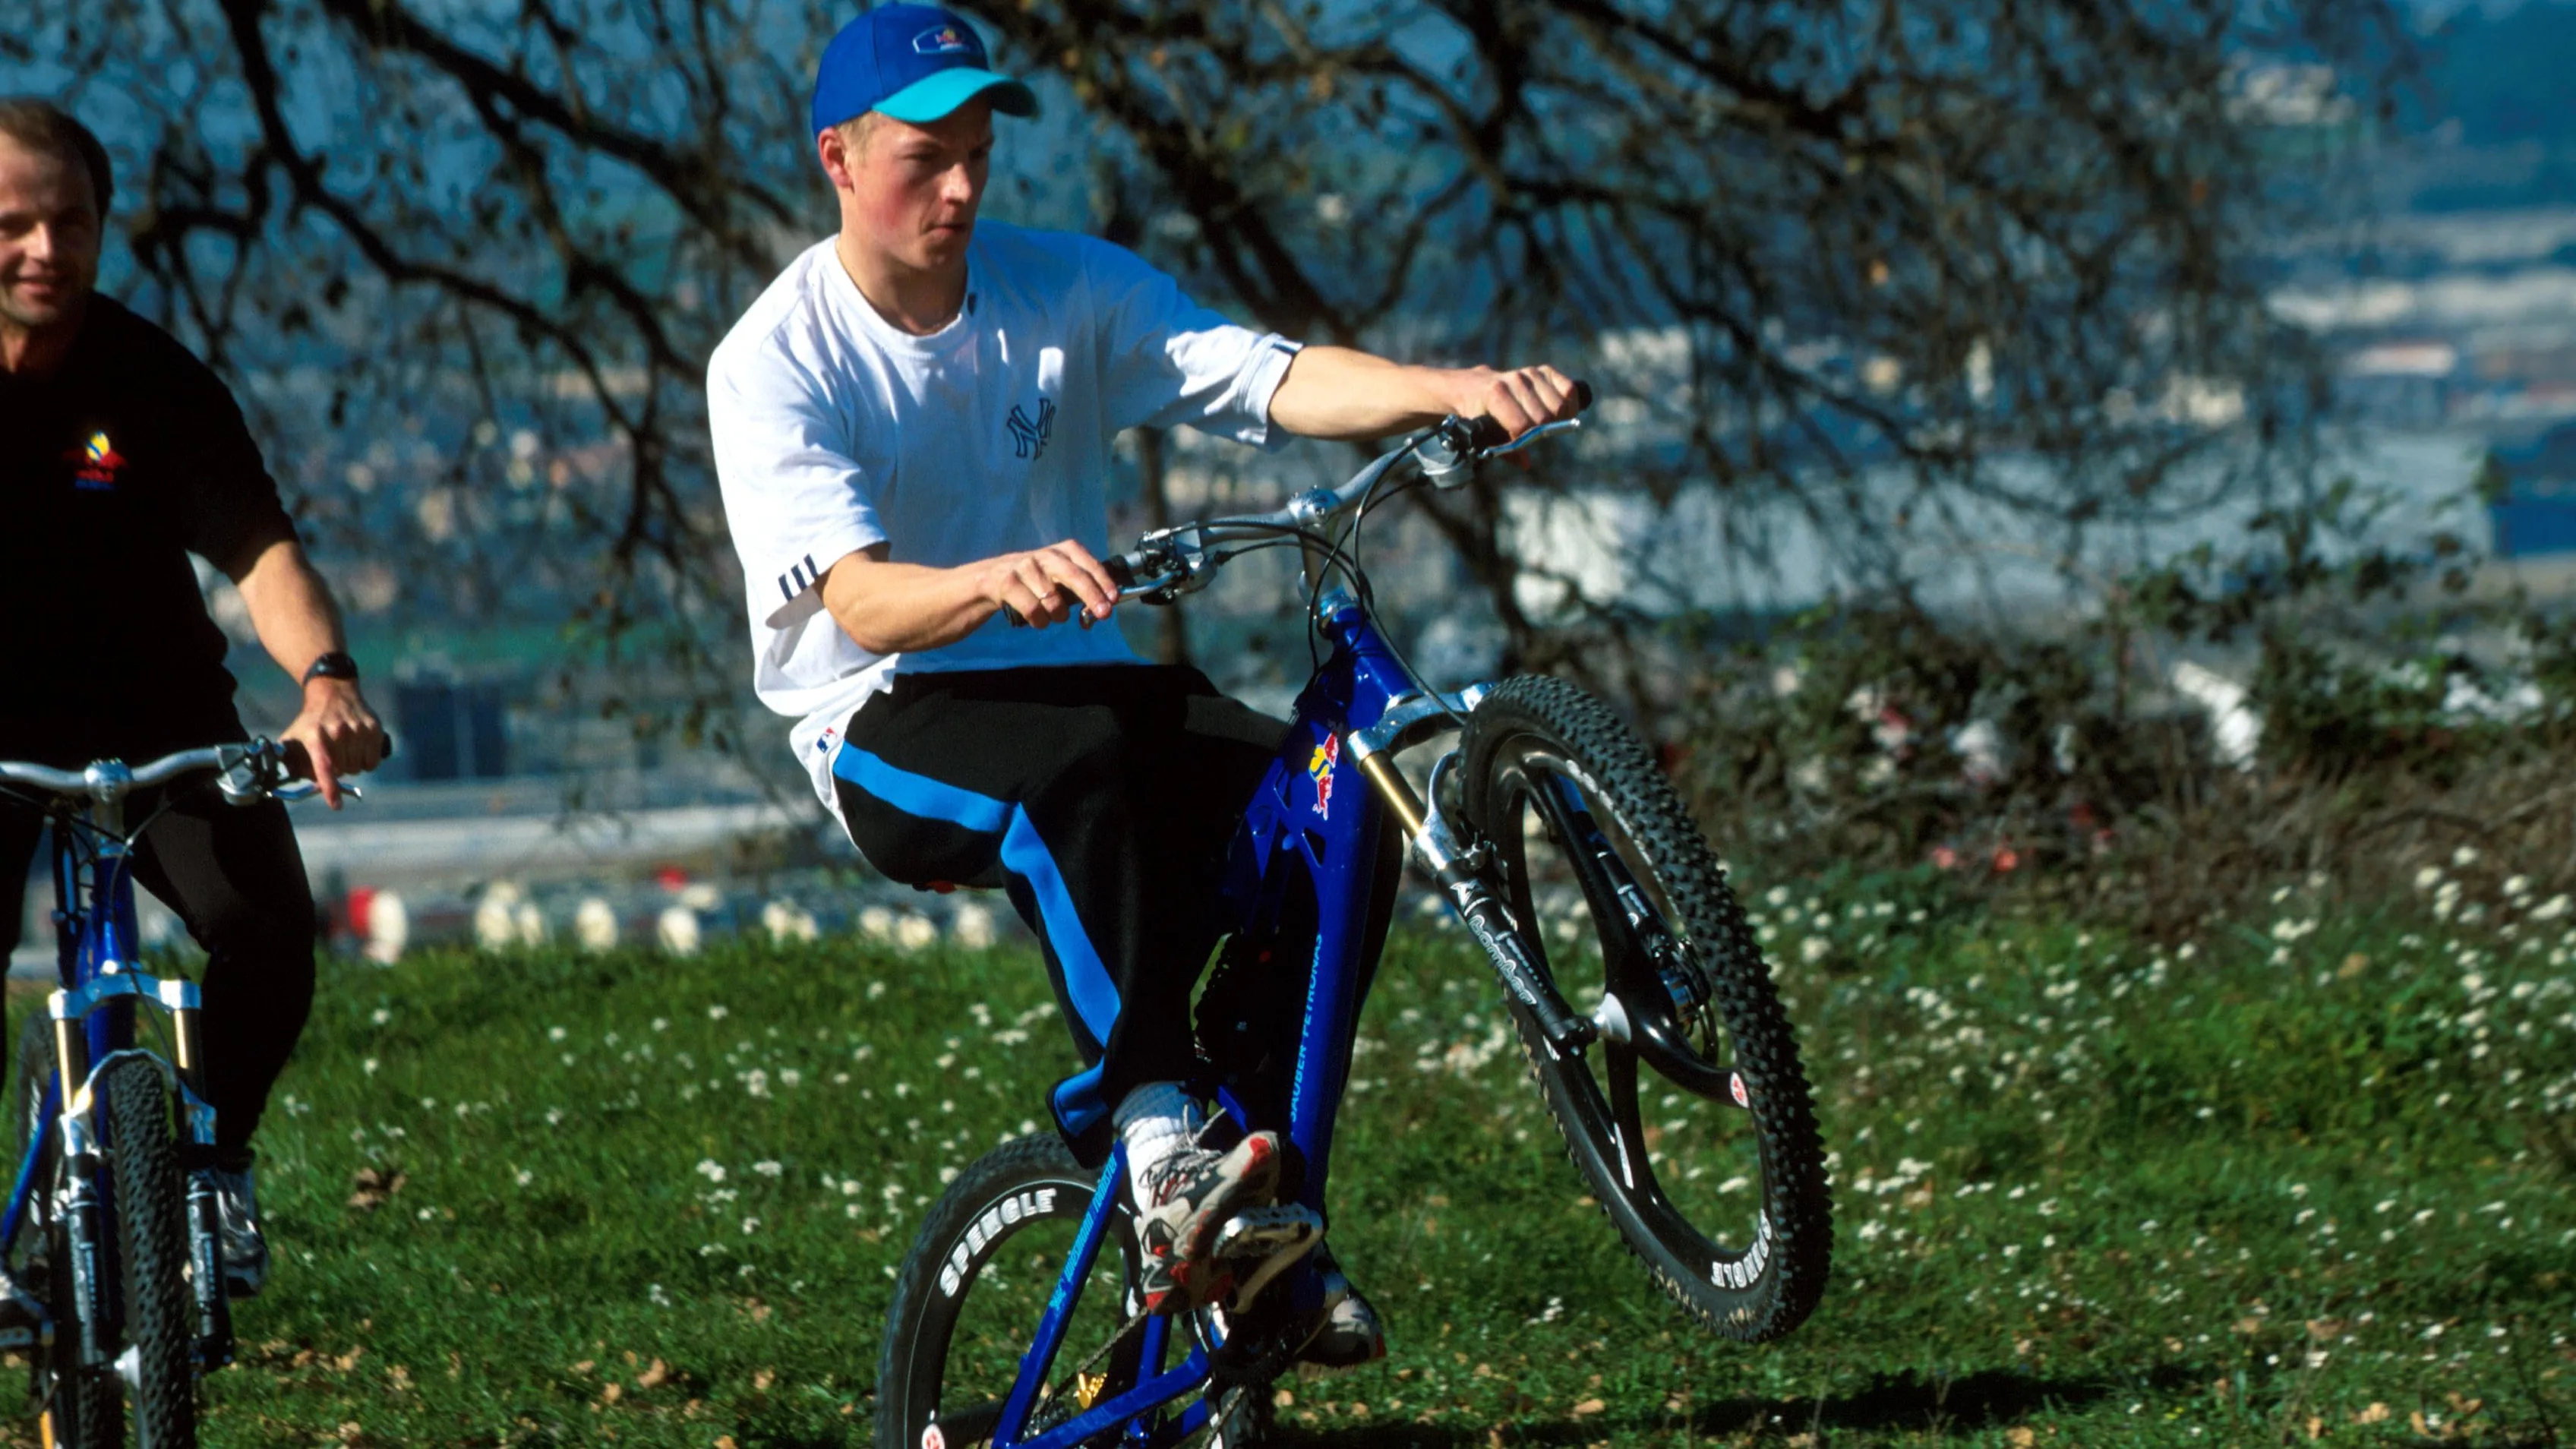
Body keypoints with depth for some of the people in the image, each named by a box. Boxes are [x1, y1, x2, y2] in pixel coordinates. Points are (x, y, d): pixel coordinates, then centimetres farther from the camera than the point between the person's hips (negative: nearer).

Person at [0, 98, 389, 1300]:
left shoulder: (154, 384, -12)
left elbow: (258, 548, -21)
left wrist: (325, 675, -41)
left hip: (151, 709, 0)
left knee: (266, 924, -22)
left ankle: (214, 1161, 4)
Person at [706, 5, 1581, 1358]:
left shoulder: (1063, 287, 3)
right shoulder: (772, 365, -9)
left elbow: (1271, 379, -12)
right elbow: (861, 601, -24)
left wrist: (1446, 389, -31)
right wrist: (998, 582, -46)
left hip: (1076, 681, 5)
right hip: (886, 734, -5)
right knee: (1078, 764, -38)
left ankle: (1277, 1212, -15)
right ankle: (1161, 1172, -45)